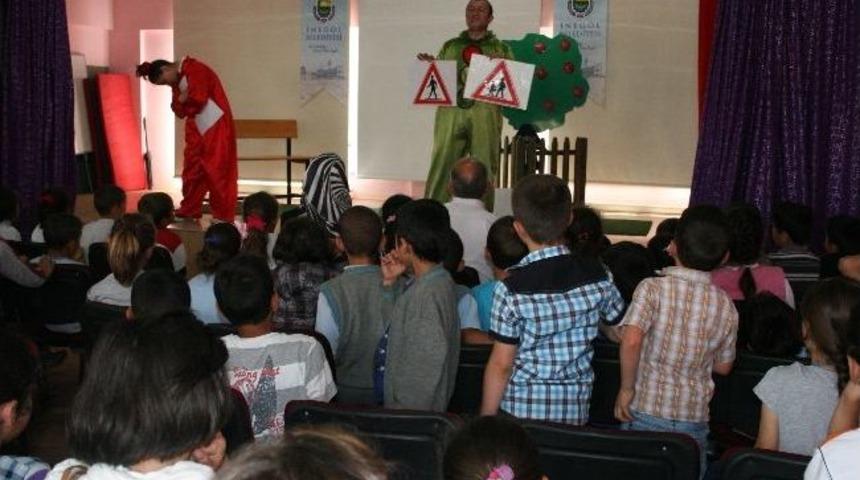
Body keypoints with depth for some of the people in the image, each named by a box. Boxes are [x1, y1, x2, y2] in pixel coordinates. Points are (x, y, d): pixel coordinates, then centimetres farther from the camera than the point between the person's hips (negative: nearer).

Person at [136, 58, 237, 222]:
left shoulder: (193, 68, -14)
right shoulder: (177, 81, 13)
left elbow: (198, 99, -22)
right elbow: (180, 110, 8)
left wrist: (183, 100, -4)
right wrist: (181, 101, -12)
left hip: (215, 125, -9)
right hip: (197, 128, 9)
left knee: (217, 169, -7)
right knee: (192, 168, 9)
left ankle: (224, 215, -2)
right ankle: (189, 211, 18)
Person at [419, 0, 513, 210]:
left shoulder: (501, 49, 16)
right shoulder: (450, 46, 21)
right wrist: (430, 67, 2)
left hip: (485, 114, -1)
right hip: (451, 112, 1)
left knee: (484, 168, -3)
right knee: (441, 163, -6)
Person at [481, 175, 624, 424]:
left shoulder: (512, 289, -15)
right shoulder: (596, 273, -5)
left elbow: (501, 365, -10)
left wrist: (486, 420, 0)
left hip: (520, 410, -3)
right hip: (575, 410, 3)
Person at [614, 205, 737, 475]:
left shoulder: (653, 288, -12)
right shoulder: (726, 306, 0)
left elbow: (631, 340, -26)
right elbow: (723, 367, 10)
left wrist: (626, 387, -13)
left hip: (646, 414, -2)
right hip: (695, 418, 3)